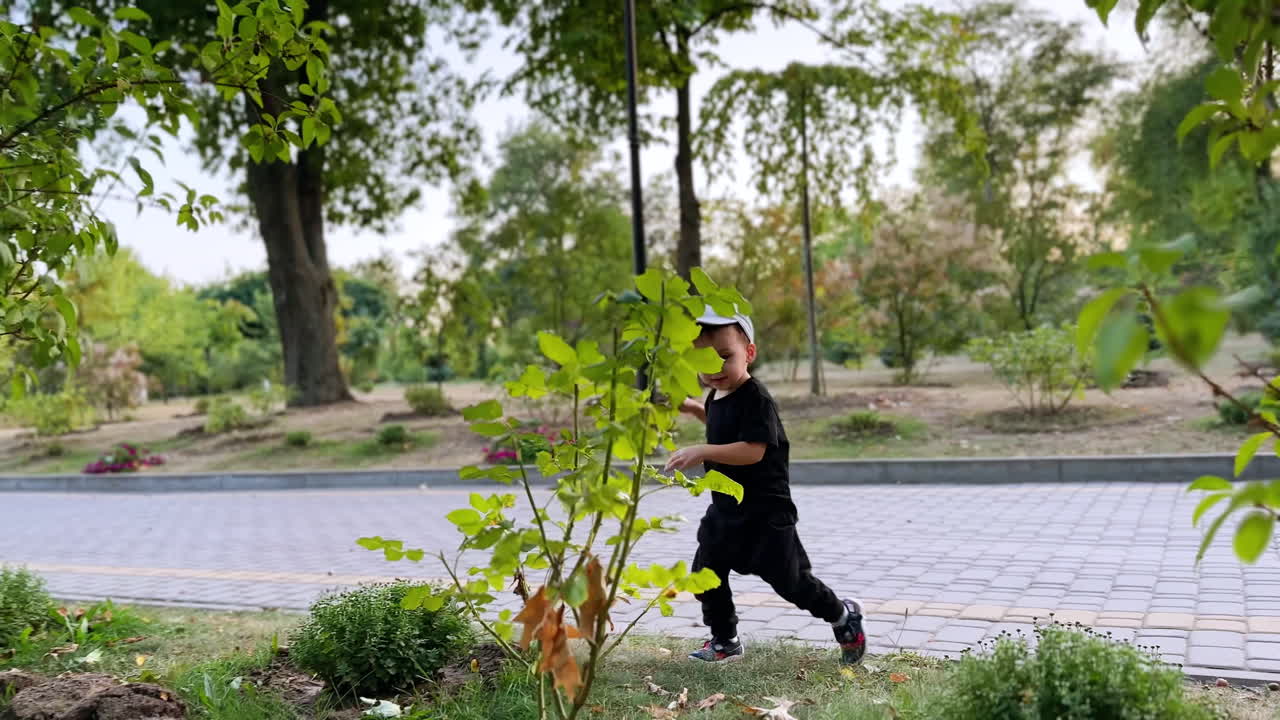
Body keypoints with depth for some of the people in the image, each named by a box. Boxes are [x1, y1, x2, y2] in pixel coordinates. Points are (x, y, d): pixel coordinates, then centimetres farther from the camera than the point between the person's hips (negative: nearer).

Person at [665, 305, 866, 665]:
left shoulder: (755, 397, -21)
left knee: (788, 580, 3)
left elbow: (753, 450, -30)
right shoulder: (716, 396, 7)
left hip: (765, 511, -8)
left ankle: (843, 616, 28)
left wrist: (701, 452, -34)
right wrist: (695, 409, 19)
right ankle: (724, 641, 28)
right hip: (726, 508, 8)